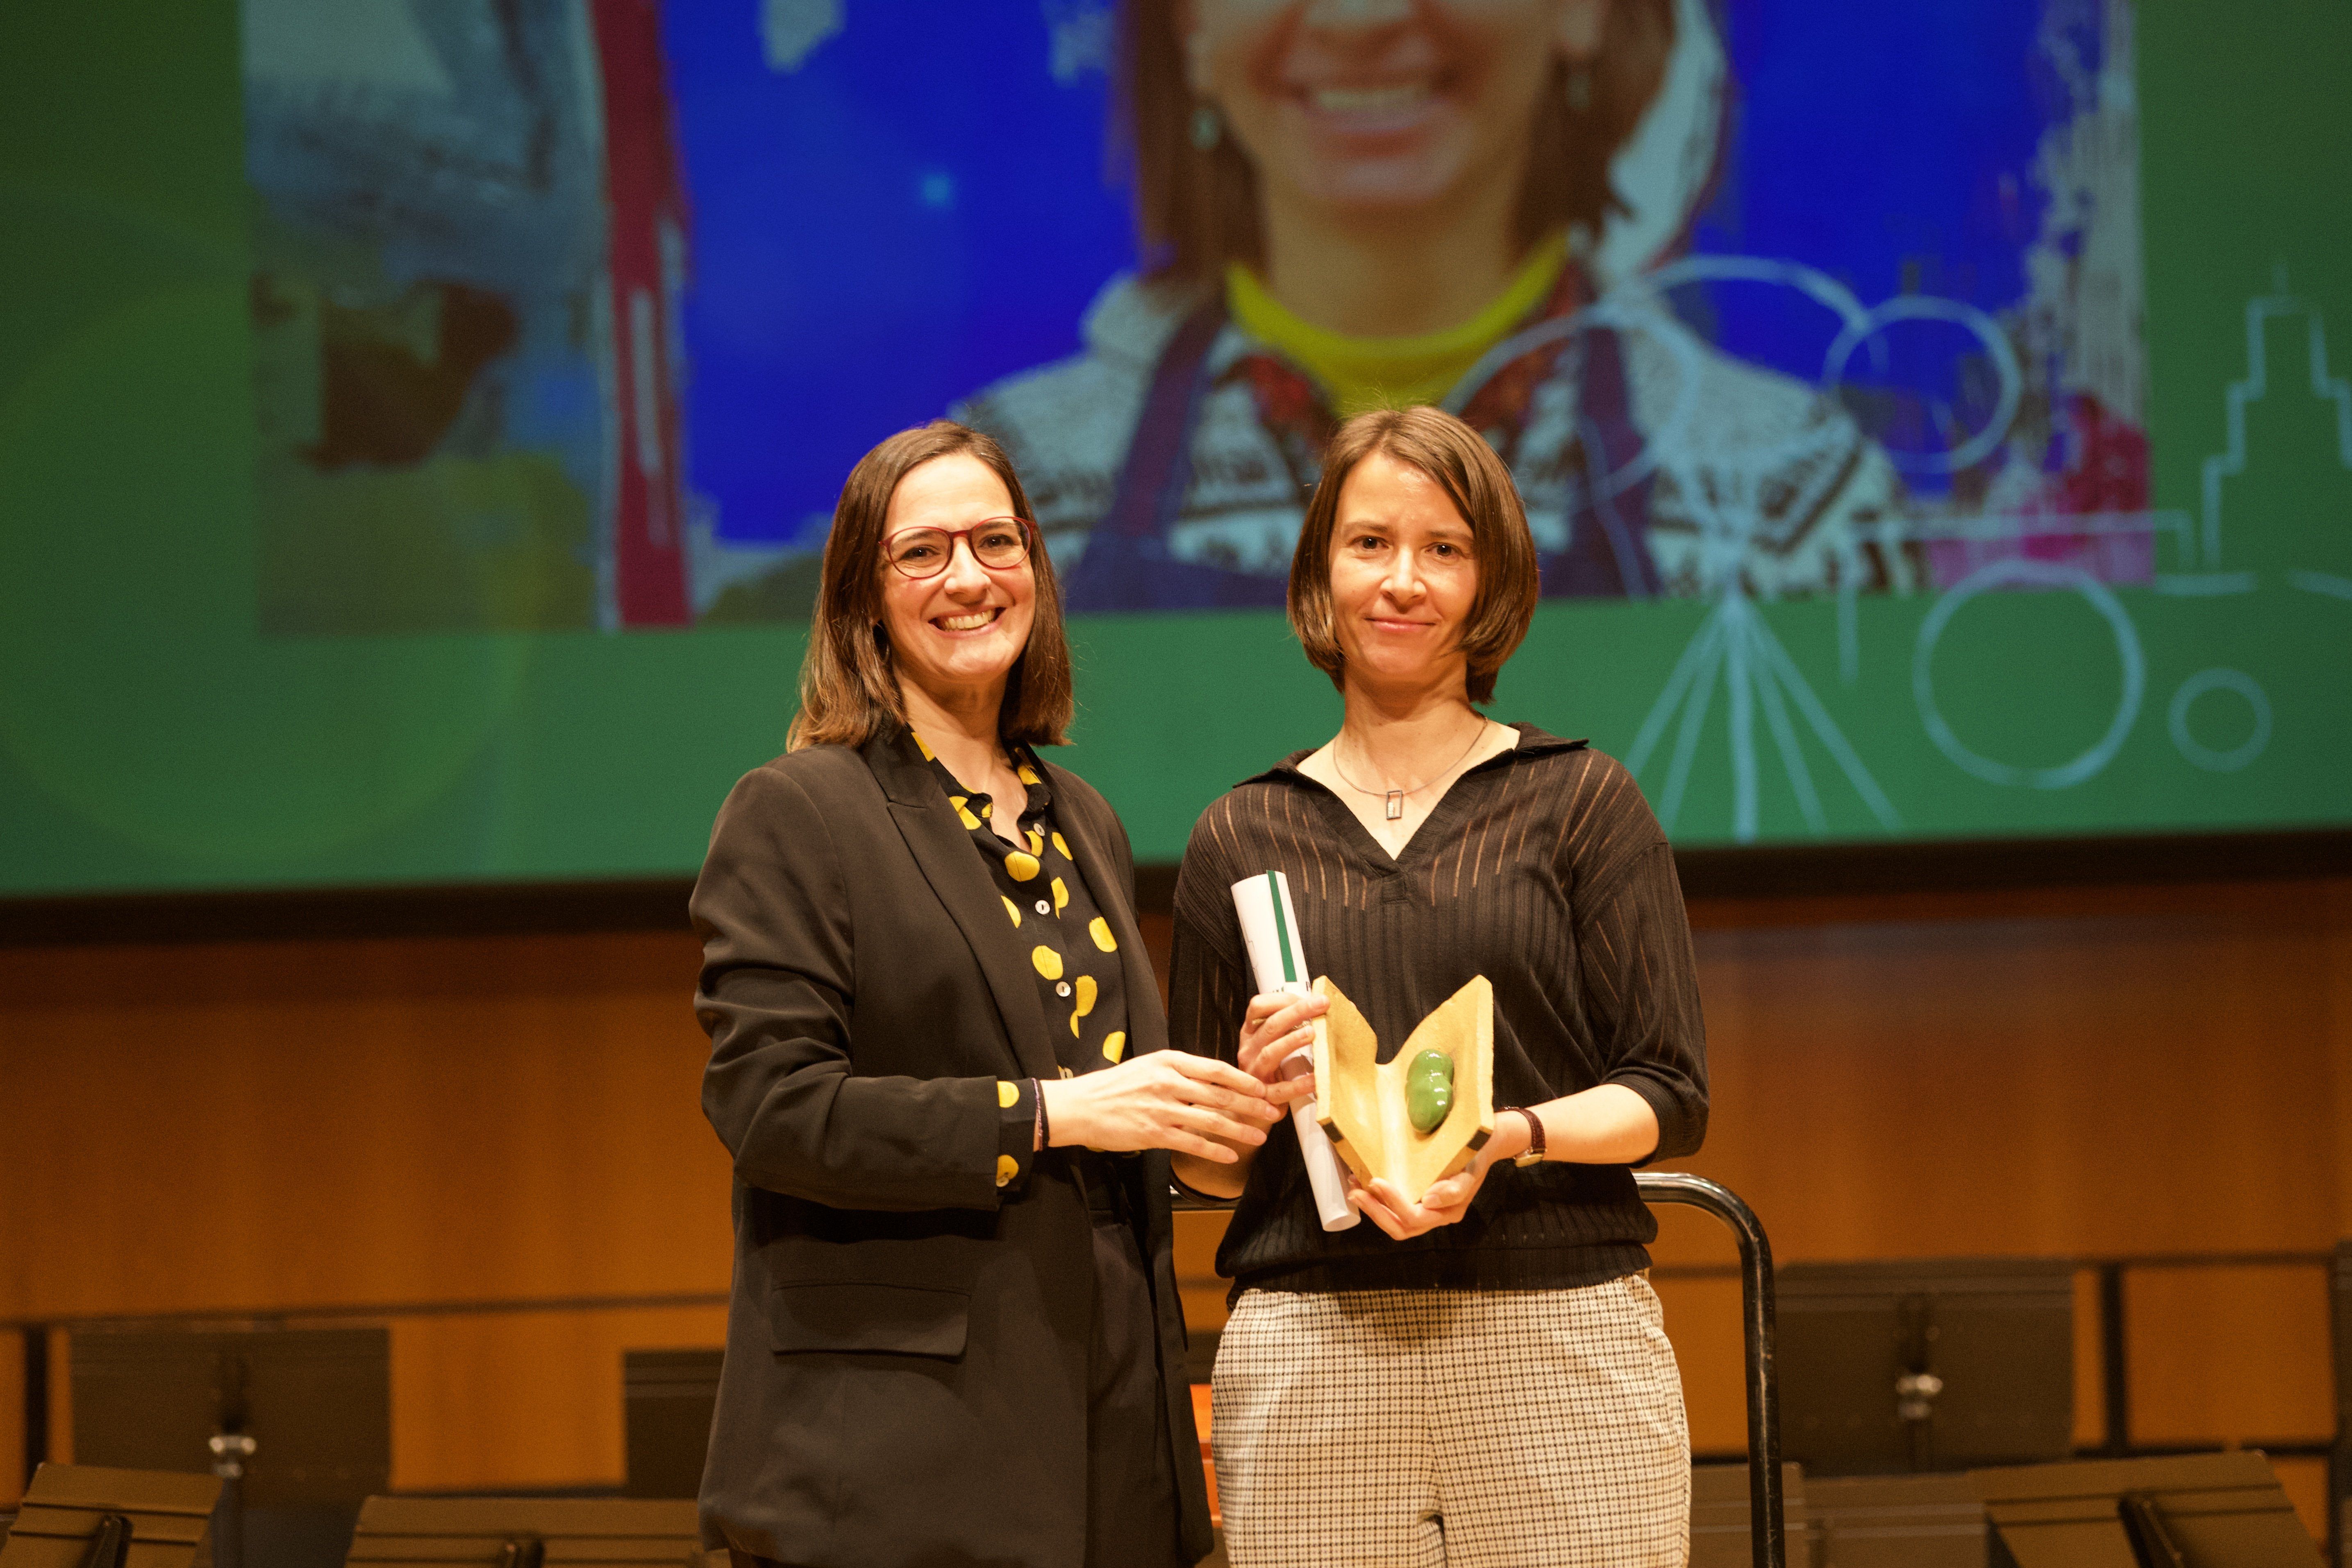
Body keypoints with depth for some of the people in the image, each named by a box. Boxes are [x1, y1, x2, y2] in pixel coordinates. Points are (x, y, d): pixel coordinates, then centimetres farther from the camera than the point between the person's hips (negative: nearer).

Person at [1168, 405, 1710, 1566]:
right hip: (1308, 1367, 1)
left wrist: (1510, 1137, -14)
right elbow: (1203, 1168, 15)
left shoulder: (1583, 802, 8)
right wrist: (1254, 1095, -6)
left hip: (1562, 1344, -1)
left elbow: (1672, 1098, 3)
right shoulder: (1239, 839, 13)